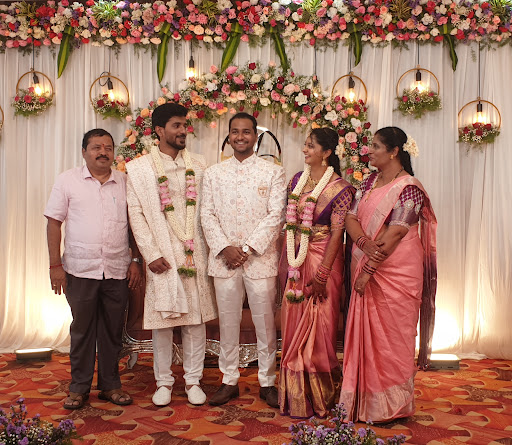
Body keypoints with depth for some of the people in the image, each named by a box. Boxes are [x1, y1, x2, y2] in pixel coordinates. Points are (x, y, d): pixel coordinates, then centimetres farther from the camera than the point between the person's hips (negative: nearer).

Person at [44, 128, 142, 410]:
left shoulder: (125, 182, 7)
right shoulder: (68, 180, 2)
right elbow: (54, 222, 1)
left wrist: (136, 260, 4)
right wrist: (55, 265, -5)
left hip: (118, 270, 2)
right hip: (79, 270, -2)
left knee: (113, 329, 9)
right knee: (82, 328, 7)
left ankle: (110, 384, 23)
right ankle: (79, 387, 21)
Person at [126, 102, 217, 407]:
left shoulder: (199, 165, 8)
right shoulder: (139, 168, 1)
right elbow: (136, 214, -1)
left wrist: (210, 248, 0)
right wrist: (151, 254, -8)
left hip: (196, 255, 2)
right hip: (162, 258, -2)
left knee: (196, 319, 6)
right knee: (162, 320, 6)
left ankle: (193, 379, 20)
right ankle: (164, 381, 22)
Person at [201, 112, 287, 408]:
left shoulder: (273, 172, 2)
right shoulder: (214, 173, 10)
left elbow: (276, 216, -5)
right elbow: (207, 214, 4)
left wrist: (248, 248, -12)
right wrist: (225, 248, -9)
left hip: (261, 258, -2)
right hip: (224, 258, 2)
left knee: (265, 322, 4)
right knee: (228, 322, 9)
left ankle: (268, 382, 19)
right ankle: (230, 381, 22)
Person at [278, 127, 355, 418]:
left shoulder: (339, 188, -10)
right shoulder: (297, 180, 8)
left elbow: (337, 233, -13)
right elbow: (290, 223, 11)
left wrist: (322, 273, -16)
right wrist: (286, 260, 7)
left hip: (323, 260, -6)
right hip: (296, 260, 6)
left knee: (319, 328, 2)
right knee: (295, 325, 10)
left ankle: (319, 397, 19)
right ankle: (296, 396, 24)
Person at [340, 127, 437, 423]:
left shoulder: (409, 188, -12)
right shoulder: (370, 182, 10)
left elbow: (395, 233, -18)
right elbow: (351, 218, 3)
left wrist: (369, 270, -18)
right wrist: (364, 243, -17)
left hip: (396, 272, -7)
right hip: (366, 269, 7)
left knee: (391, 335, 4)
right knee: (365, 332, 11)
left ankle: (392, 405, 20)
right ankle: (365, 398, 26)